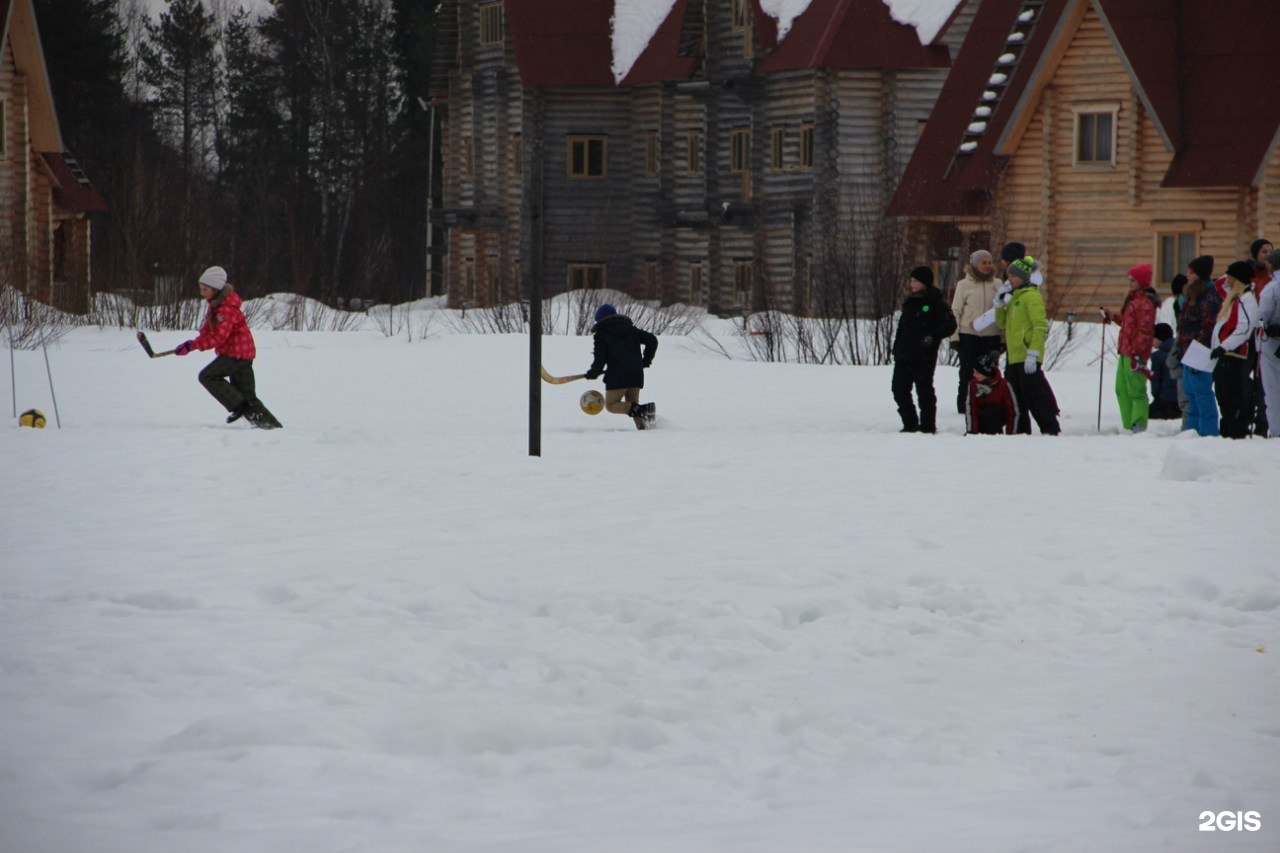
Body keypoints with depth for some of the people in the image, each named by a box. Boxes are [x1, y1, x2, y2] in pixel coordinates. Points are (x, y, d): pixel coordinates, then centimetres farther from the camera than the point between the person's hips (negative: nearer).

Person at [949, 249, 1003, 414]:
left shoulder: (997, 284, 8)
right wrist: (955, 336, -5)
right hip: (968, 335, -2)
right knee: (968, 372, 2)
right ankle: (964, 405, 8)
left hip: (991, 336, 2)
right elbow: (955, 311, 2)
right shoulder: (964, 284, 2)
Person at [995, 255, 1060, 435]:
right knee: (1018, 399, 12)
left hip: (1027, 357, -9)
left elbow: (1040, 326, -16)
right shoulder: (1013, 297, 20)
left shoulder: (1031, 296, -8)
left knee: (1033, 393, -11)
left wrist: (1032, 354, -22)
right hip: (1014, 357, 9)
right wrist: (999, 306, 9)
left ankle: (1050, 429, -9)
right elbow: (1002, 324, 27)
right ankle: (1021, 431, 18)